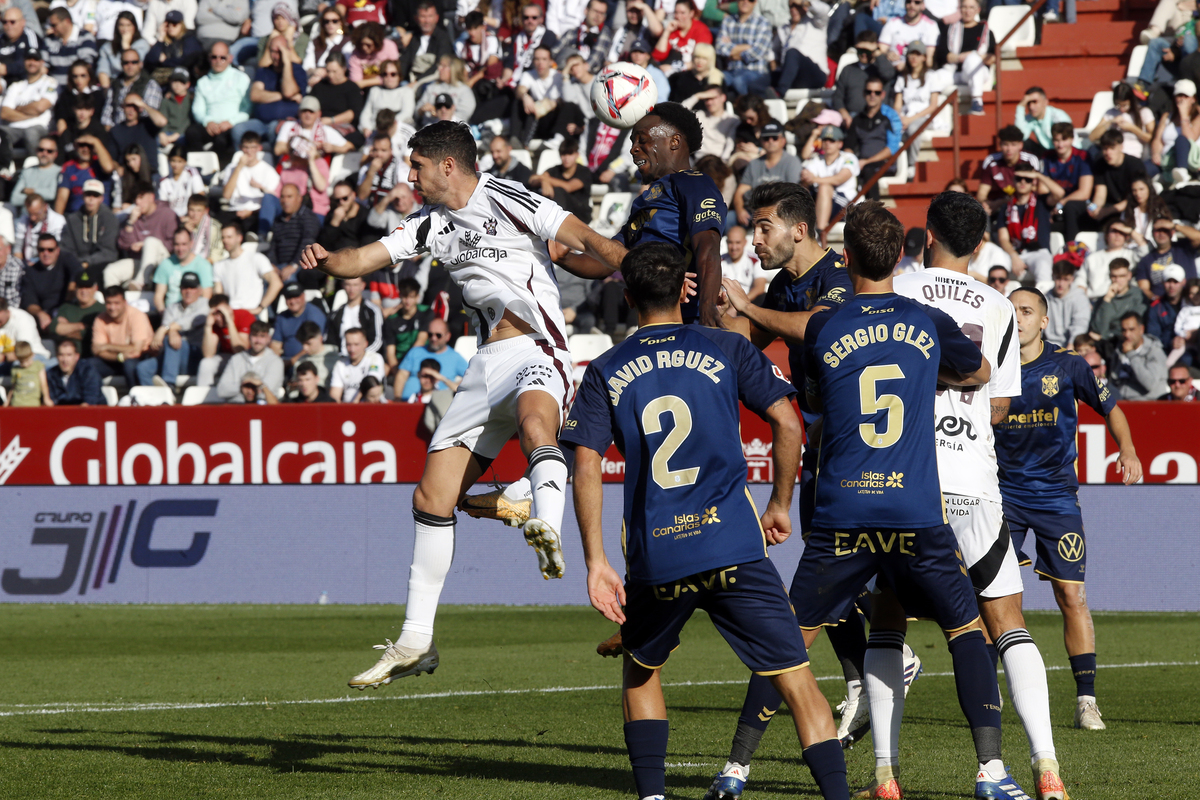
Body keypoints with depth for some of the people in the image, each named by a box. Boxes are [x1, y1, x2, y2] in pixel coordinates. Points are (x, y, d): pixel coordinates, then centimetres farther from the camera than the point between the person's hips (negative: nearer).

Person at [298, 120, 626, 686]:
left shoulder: (507, 201, -5)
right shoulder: (432, 224, 18)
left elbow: (587, 241, -13)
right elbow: (365, 259, 15)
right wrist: (326, 261, -8)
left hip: (535, 349, -7)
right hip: (489, 362, 7)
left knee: (535, 419, -42)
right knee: (432, 497, 4)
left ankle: (548, 532, -68)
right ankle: (415, 642, 13)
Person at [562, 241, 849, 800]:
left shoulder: (605, 372, 10)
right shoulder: (725, 349, 8)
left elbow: (586, 466, 0)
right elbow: (787, 424, 1)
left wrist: (596, 562, 0)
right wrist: (780, 505, 14)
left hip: (653, 558, 1)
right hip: (733, 545, -1)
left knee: (640, 670, 26)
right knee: (796, 680, 0)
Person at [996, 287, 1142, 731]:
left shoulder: (1067, 365, -2)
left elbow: (1110, 407, 8)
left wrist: (1127, 450, -7)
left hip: (1055, 494, -1)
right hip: (1003, 492, 1)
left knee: (1072, 595, -5)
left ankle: (1086, 700, 2)